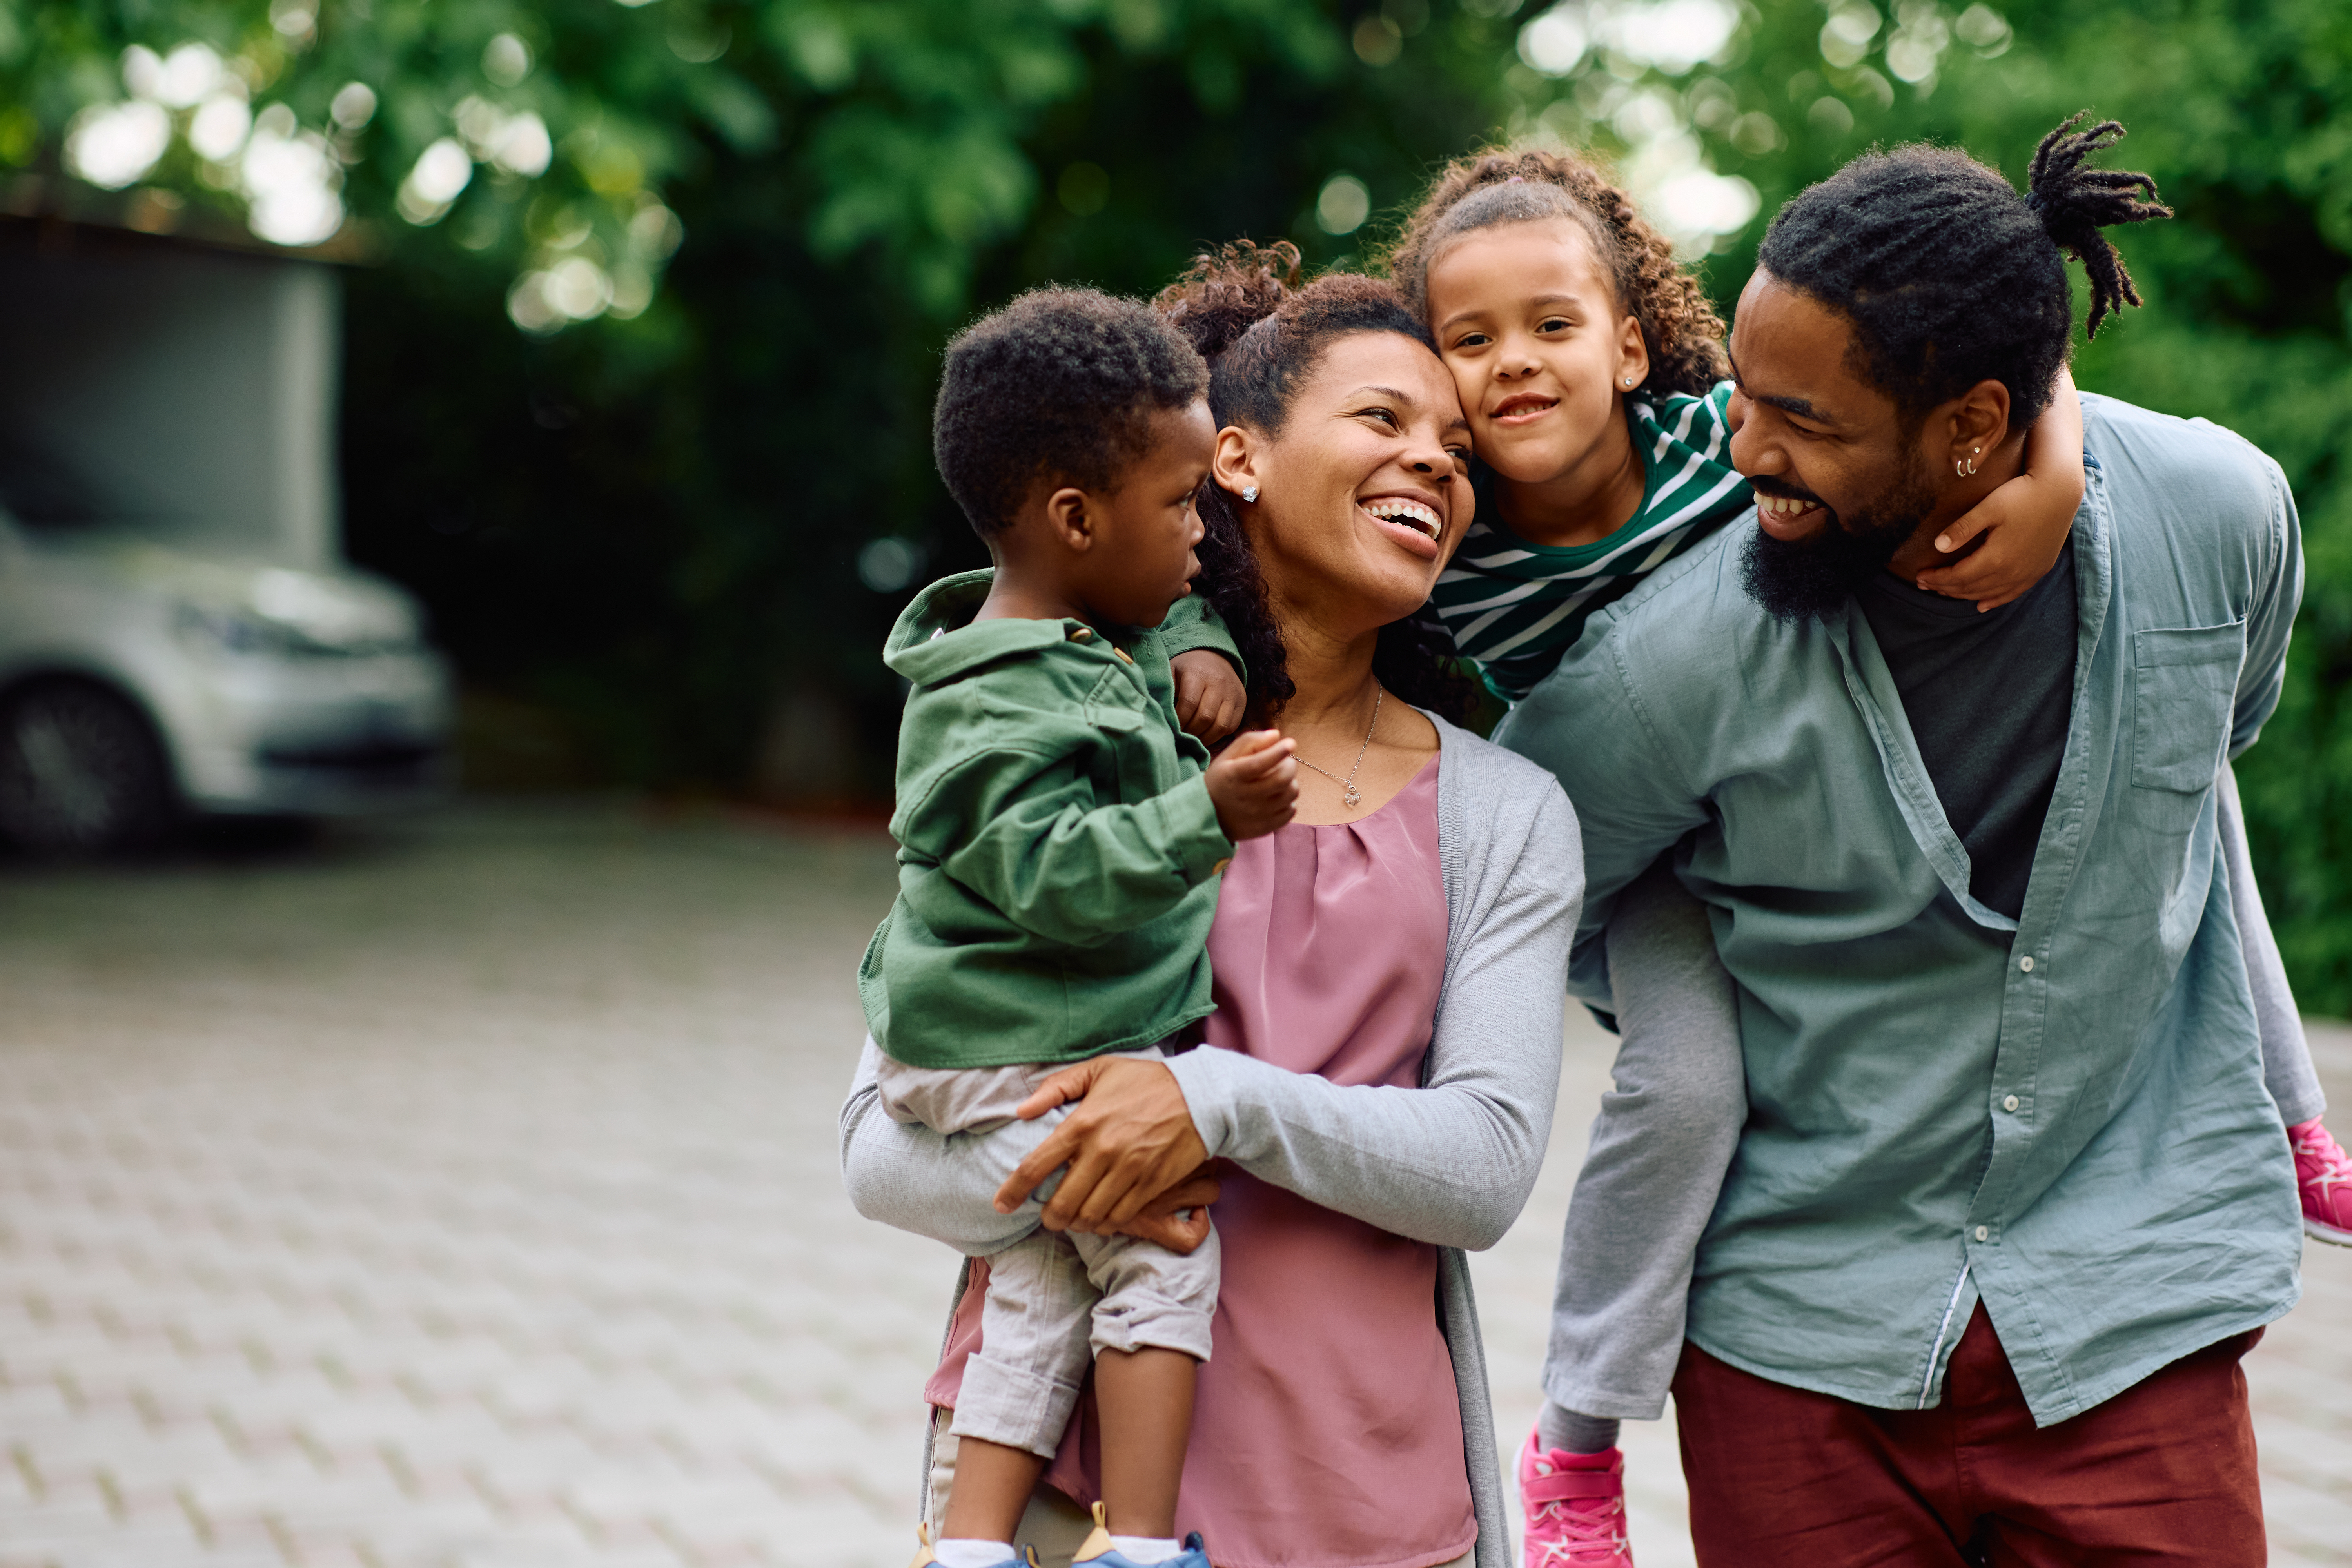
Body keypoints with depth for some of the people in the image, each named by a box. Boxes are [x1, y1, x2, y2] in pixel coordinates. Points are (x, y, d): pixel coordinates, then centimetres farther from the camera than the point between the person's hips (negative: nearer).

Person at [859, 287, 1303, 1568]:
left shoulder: (1108, 643, 10)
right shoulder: (995, 708, -21)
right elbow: (1053, 874, -29)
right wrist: (1206, 814, -37)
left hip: (1069, 1041, 9)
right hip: (1010, 1060, -9)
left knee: (1042, 1287, 8)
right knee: (1168, 1241, -9)